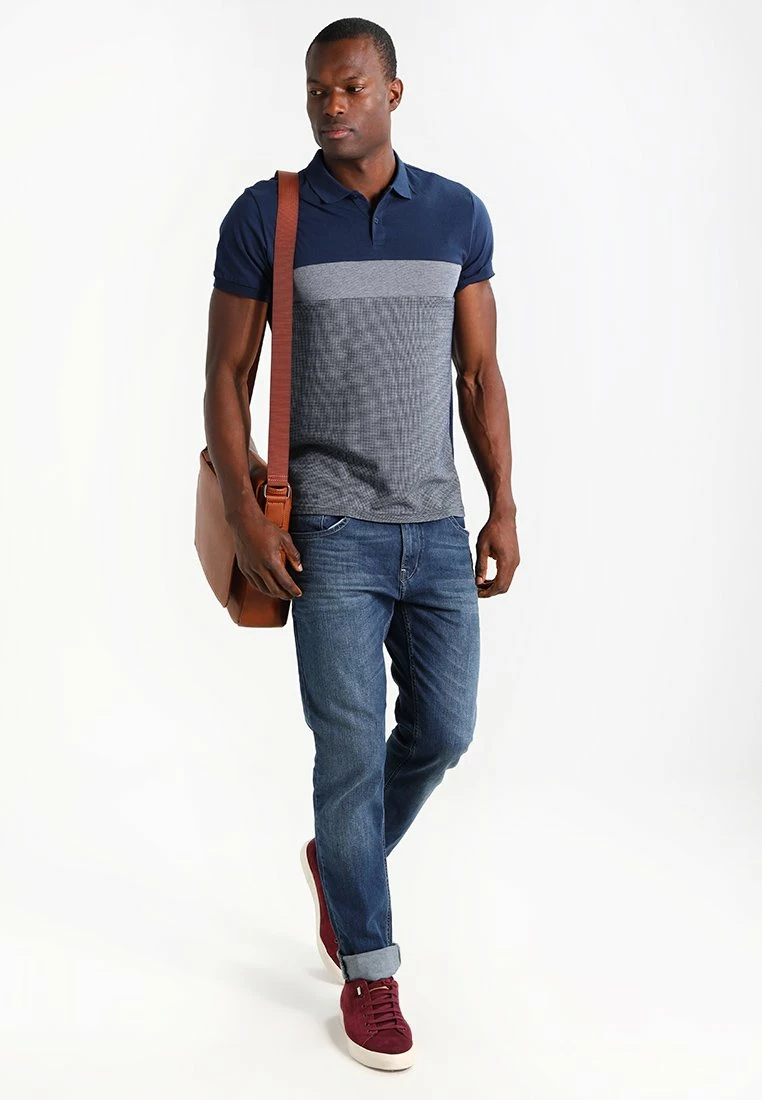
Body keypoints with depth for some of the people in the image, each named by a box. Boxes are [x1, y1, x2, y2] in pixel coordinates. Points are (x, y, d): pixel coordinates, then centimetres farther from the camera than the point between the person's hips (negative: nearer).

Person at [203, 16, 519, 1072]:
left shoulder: (458, 214, 5)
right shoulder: (264, 216, -4)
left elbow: (480, 372, 8)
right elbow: (225, 376, -2)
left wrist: (504, 509, 1)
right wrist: (246, 518, -11)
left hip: (437, 525, 4)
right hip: (330, 529, -3)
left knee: (443, 730, 8)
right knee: (353, 747, -2)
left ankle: (339, 862, 37)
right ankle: (369, 970, 15)